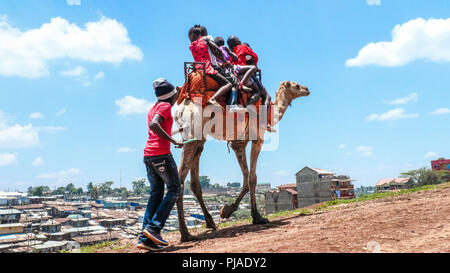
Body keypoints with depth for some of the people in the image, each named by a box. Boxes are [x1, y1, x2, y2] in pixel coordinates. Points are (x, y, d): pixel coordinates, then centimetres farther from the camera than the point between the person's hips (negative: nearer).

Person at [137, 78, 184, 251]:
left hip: (148, 155, 8)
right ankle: (154, 228, -7)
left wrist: (179, 130, 46)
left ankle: (145, 238, 4)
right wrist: (174, 141, -19)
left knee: (156, 193, 8)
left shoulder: (154, 108, 24)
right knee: (174, 189, 2)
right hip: (161, 154, -8)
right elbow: (154, 125, -20)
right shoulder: (165, 106, -3)